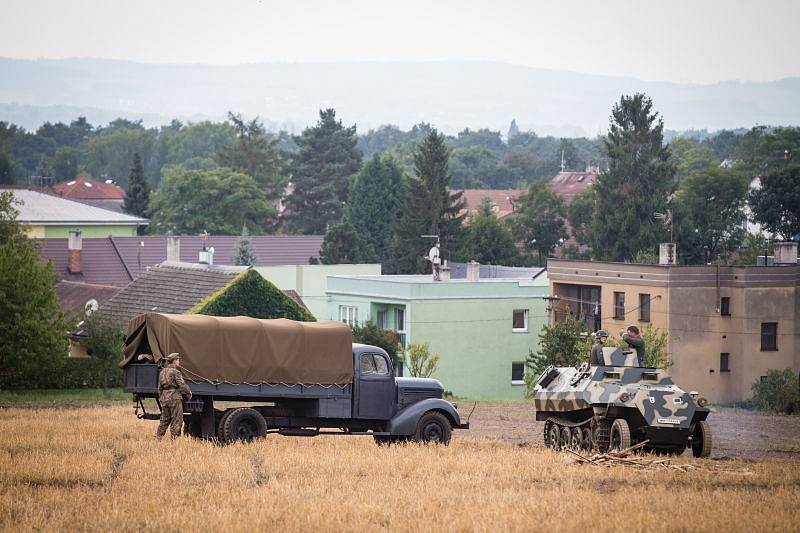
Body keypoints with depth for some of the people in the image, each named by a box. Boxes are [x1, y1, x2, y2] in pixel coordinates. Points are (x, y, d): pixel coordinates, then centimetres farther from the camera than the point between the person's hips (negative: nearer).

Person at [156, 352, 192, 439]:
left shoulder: (163, 372, 13)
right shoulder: (175, 372, -10)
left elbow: (160, 387, 17)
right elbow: (182, 385, -15)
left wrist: (161, 397, 26)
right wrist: (189, 393, 0)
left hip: (164, 397, 7)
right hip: (174, 397, -7)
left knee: (164, 419, 14)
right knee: (176, 420, -2)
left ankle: (158, 437, 13)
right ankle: (175, 438, -4)